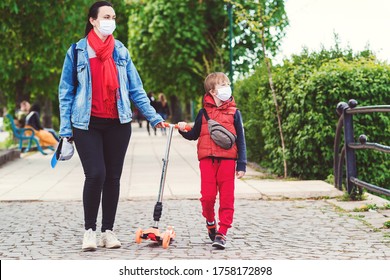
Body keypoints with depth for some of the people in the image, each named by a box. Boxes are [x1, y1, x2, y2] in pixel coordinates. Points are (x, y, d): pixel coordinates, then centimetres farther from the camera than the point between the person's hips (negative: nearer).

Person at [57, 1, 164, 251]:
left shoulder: (121, 51, 8)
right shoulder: (77, 51, 1)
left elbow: (136, 89, 11)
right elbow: (66, 92, 2)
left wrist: (154, 117, 4)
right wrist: (66, 128, -3)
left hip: (118, 123, 3)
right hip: (87, 125, -3)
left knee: (113, 177, 5)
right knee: (96, 174, -14)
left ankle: (108, 230, 16)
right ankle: (89, 230, 1)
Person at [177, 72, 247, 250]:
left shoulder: (234, 113, 6)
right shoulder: (204, 112, 8)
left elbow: (241, 140, 6)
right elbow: (194, 135, 19)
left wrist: (241, 165, 1)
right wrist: (184, 130, -3)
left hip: (228, 160, 0)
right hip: (207, 159, 0)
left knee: (227, 198, -2)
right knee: (208, 196, -3)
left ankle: (222, 233, 3)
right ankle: (210, 221, 25)